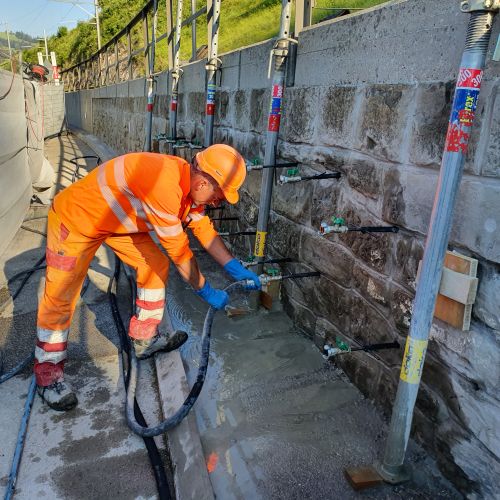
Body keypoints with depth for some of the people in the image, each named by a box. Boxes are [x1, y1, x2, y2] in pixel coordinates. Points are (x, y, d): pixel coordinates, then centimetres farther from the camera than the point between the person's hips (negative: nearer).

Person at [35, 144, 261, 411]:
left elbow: (203, 228, 3)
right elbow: (179, 251, -29)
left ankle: (145, 339, 19)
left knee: (156, 265, 3)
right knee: (61, 298, -4)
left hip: (115, 219, 9)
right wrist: (206, 291, -16)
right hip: (74, 219, -9)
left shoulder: (190, 180, -7)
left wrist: (236, 268, -1)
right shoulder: (164, 184, -36)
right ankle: (48, 372, 15)